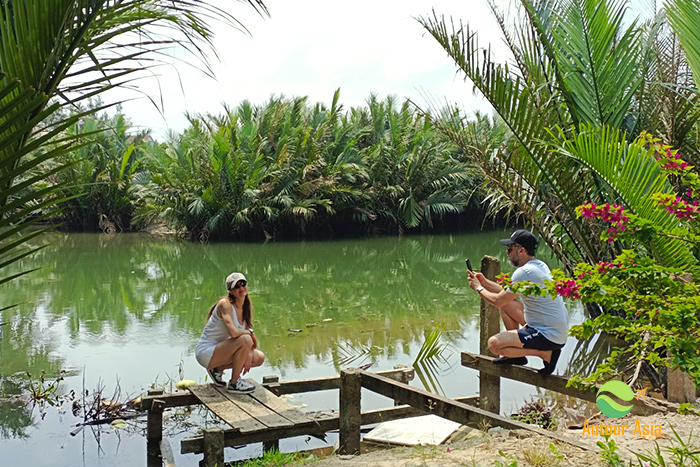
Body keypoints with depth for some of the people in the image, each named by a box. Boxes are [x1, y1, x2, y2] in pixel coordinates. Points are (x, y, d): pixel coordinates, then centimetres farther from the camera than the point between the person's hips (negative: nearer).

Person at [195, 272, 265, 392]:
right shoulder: (225, 304, -19)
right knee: (245, 339, -29)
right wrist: (250, 333, -14)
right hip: (206, 352, -9)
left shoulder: (246, 307, 6)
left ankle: (218, 368, 11)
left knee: (260, 358, 5)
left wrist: (249, 355, -9)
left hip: (220, 350, 9)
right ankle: (234, 383, -12)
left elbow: (249, 331, 7)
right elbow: (233, 332, -32)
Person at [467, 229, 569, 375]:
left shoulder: (524, 272, -20)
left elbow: (498, 301, -14)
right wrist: (485, 282, 14)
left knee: (493, 344, -15)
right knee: (506, 304, 18)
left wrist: (479, 288, 3)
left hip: (550, 336, -10)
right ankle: (517, 355, 22)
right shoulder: (540, 265, 10)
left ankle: (545, 353, -7)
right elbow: (508, 293, 19)